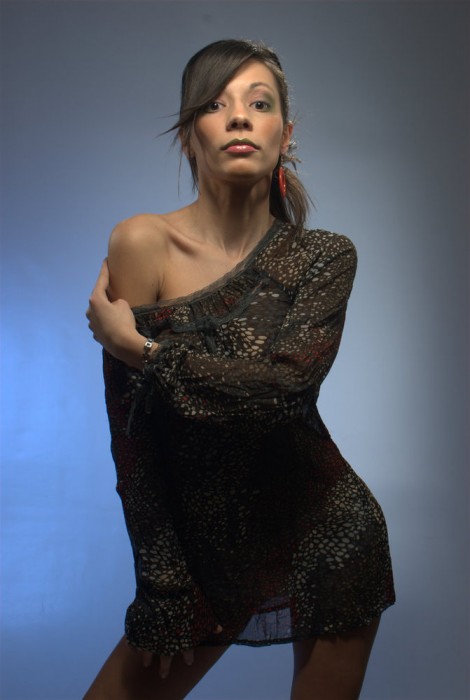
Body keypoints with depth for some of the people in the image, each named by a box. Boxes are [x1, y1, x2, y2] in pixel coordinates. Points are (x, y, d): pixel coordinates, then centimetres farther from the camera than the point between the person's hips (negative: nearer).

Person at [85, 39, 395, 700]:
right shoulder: (144, 243, -12)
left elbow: (285, 386, -24)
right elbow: (131, 428, -12)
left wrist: (134, 345, -21)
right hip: (206, 540, 0)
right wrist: (163, 582, -10)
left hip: (325, 539, 1)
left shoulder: (326, 256, -7)